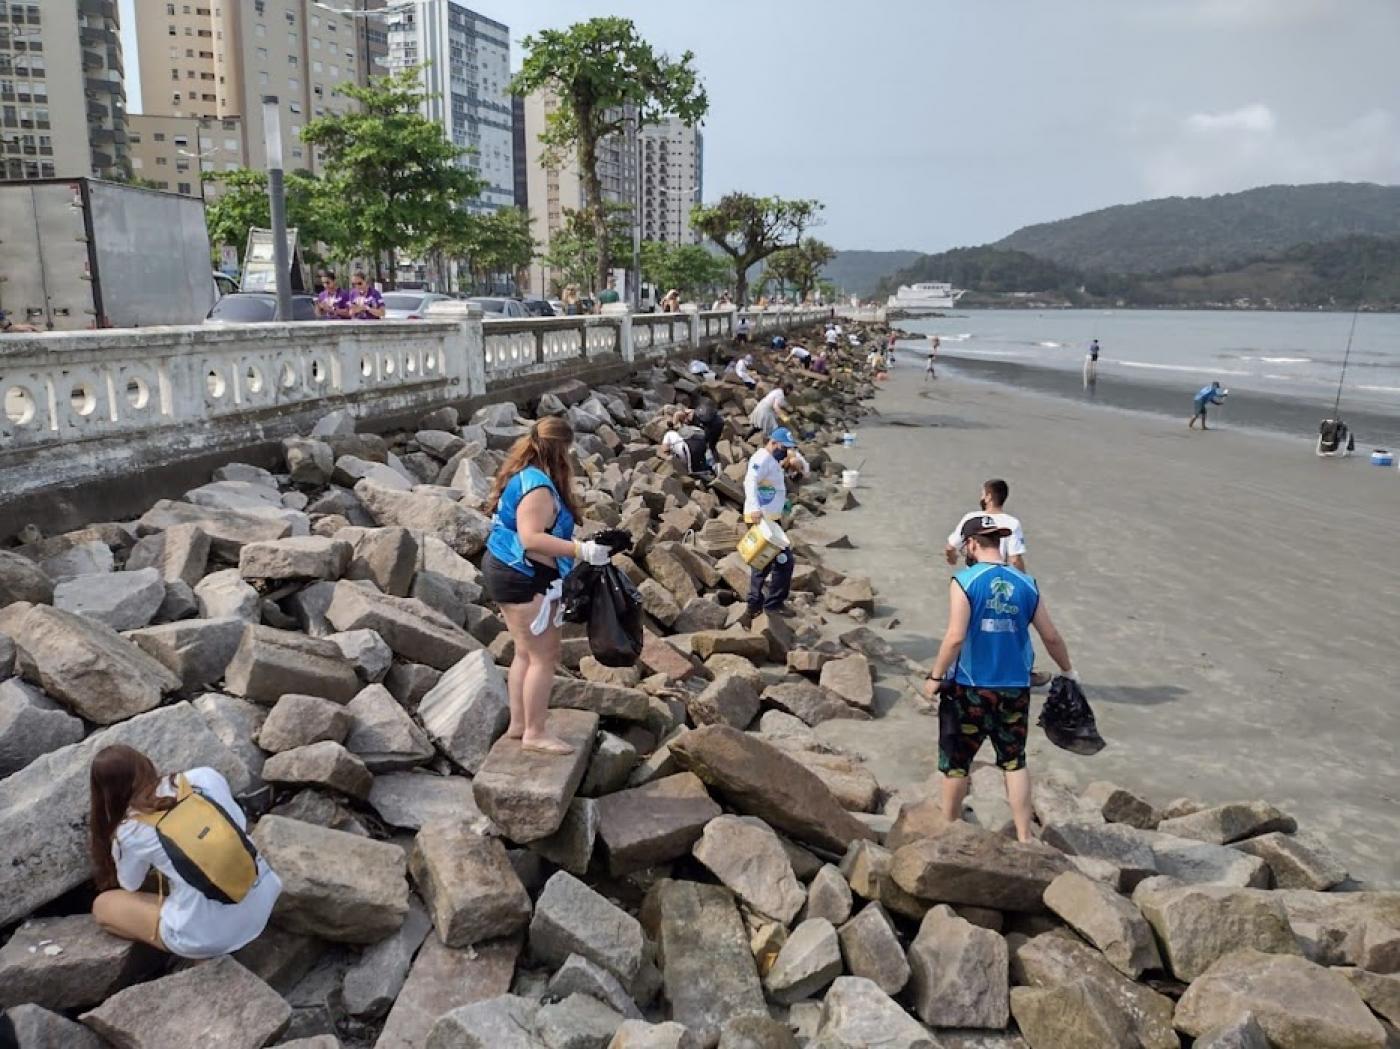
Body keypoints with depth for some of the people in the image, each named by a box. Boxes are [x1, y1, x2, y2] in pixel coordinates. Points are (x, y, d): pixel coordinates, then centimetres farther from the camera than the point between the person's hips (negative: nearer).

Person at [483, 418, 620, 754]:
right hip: (524, 580, -11)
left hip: (504, 571, 11)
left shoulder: (522, 475, 10)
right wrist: (581, 550, -31)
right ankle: (535, 733, 7)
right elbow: (531, 539, -31)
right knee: (545, 656, -2)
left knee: (526, 653, 18)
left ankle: (518, 724, 27)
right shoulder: (538, 487, -22)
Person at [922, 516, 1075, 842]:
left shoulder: (964, 581, -12)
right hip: (1014, 689, 4)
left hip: (968, 689, -3)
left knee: (955, 763, 13)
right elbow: (1051, 637, 7)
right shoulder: (1026, 584, 1)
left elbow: (955, 637, -19)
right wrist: (1068, 671, 23)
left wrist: (935, 677, -8)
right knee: (1015, 762, 16)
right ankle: (1024, 837, 19)